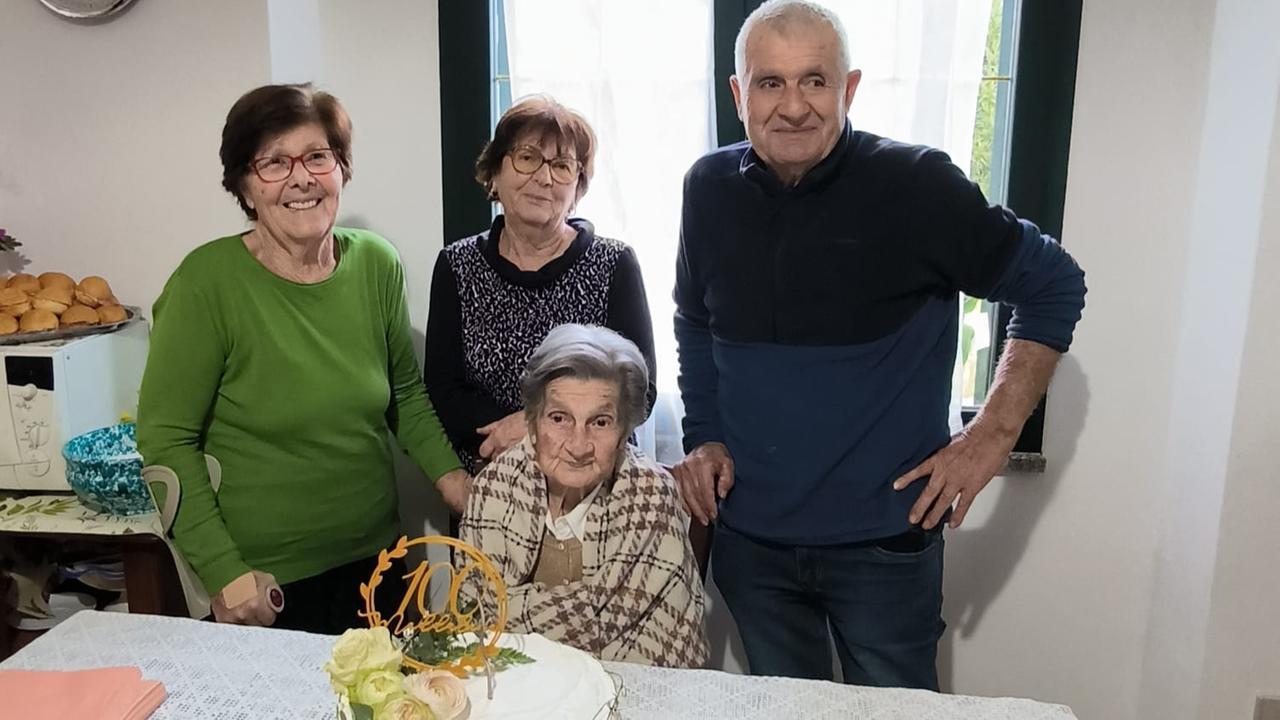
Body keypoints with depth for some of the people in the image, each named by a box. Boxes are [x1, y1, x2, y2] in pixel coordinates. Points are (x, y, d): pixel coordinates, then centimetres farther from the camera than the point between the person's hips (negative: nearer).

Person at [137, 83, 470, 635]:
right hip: (268, 581, -4)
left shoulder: (377, 264, -3)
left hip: (376, 555, 5)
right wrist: (223, 571, -15)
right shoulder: (208, 281, -16)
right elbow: (165, 438, -13)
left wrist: (447, 472, -4)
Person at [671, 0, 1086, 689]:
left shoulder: (917, 185, -14)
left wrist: (993, 434, -9)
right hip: (749, 537, 4)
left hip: (884, 541, -3)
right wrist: (704, 437, 4)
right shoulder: (710, 187, -1)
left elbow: (1053, 285, -4)